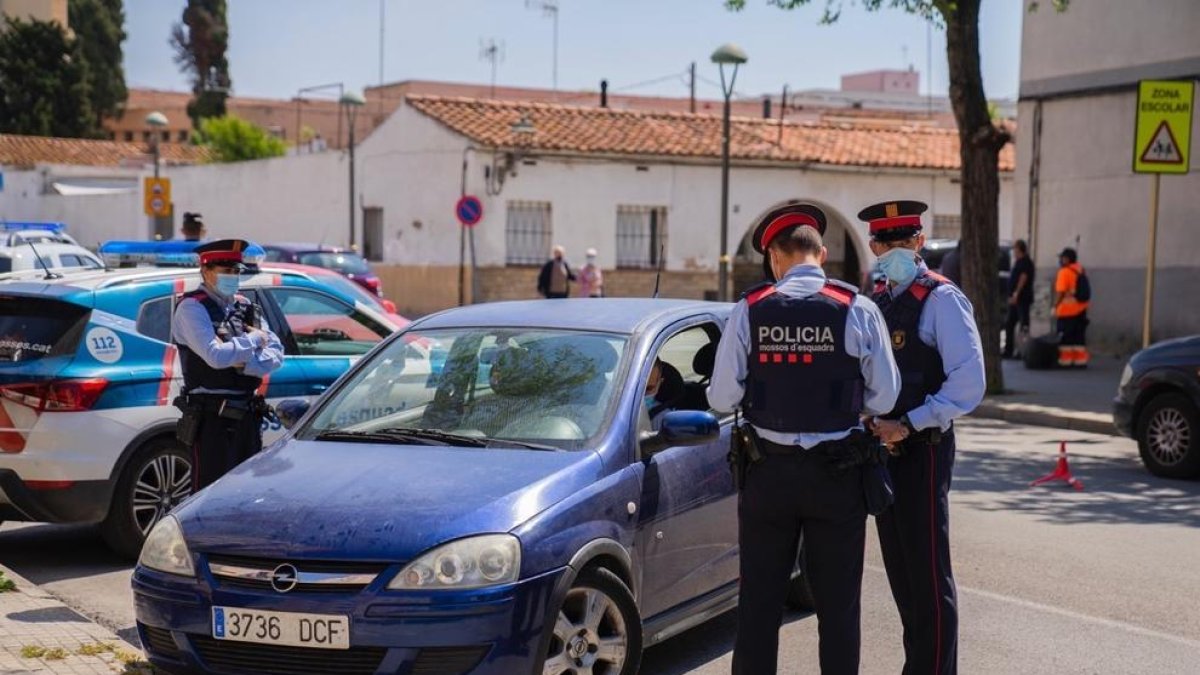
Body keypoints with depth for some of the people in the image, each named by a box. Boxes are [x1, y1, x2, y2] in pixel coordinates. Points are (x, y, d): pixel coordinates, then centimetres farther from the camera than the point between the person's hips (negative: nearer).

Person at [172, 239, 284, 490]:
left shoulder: (244, 307, 15)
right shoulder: (192, 307, -7)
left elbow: (276, 354, 7)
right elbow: (215, 356, -21)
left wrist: (244, 363, -12)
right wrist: (253, 340, -7)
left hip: (247, 418, 7)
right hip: (212, 419, -7)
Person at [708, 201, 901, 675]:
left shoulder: (749, 311, -7)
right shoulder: (858, 311, -8)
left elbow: (722, 397, -8)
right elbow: (884, 397, -6)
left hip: (768, 471, 1)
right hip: (838, 474, 0)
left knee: (759, 600, 12)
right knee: (838, 602, 10)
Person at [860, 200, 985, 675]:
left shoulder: (941, 299, -11)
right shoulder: (876, 300, 12)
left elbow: (968, 385, -19)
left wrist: (908, 425, -19)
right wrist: (868, 419, 4)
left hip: (923, 449, -8)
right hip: (883, 446, 8)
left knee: (928, 573, -5)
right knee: (899, 567, 15)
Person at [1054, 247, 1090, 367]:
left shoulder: (1064, 272, -15)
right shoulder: (1079, 269, 9)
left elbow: (1061, 292, -20)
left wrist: (1055, 307, -17)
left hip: (1067, 310, -8)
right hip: (1080, 309, 8)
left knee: (1066, 336, 1)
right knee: (1079, 336, 10)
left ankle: (1066, 359, 3)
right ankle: (1081, 359, 10)